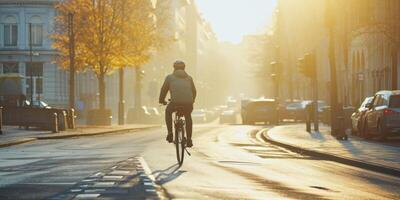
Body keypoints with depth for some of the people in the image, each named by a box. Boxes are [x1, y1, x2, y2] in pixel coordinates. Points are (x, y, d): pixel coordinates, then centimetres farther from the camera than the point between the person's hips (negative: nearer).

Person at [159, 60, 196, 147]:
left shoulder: (170, 77, 18)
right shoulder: (189, 78, 26)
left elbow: (164, 90, 22)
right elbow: (194, 91, 35)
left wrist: (162, 100, 40)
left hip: (176, 101, -2)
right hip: (188, 102, 2)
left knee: (168, 111, 29)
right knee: (188, 117, 30)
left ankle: (170, 133, 17)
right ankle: (189, 139, 24)